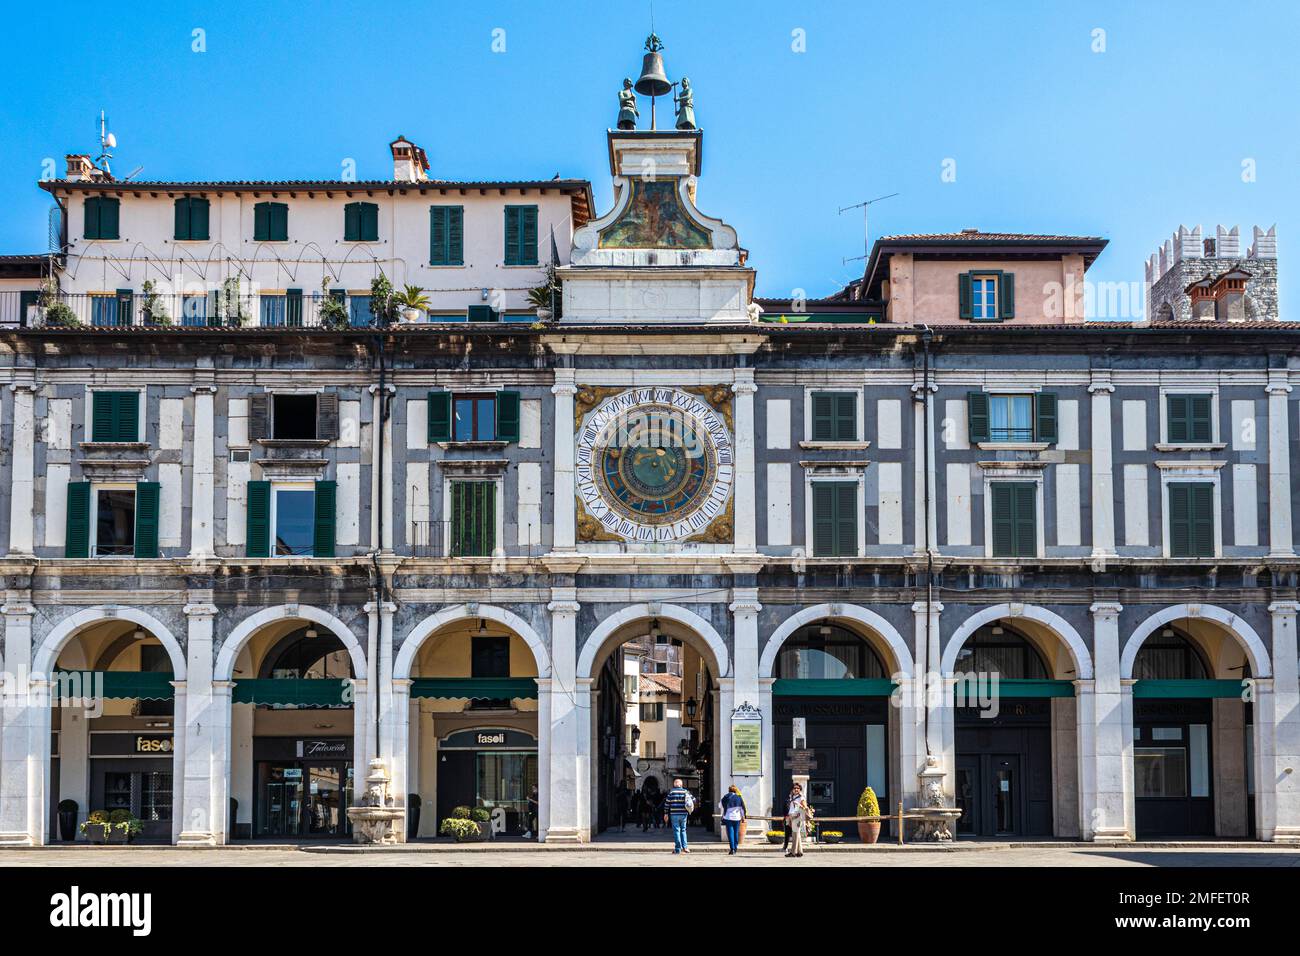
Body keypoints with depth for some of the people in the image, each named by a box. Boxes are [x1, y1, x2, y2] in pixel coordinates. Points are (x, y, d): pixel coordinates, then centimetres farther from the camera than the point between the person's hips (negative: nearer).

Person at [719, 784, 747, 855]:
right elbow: (742, 808, 8)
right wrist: (743, 817, 17)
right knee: (736, 833, 11)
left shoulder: (726, 797, -3)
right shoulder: (739, 797, 4)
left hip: (728, 818, -2)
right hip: (737, 818, 2)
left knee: (730, 833, -4)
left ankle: (732, 849, -14)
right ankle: (735, 848, 14)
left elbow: (720, 806, 6)